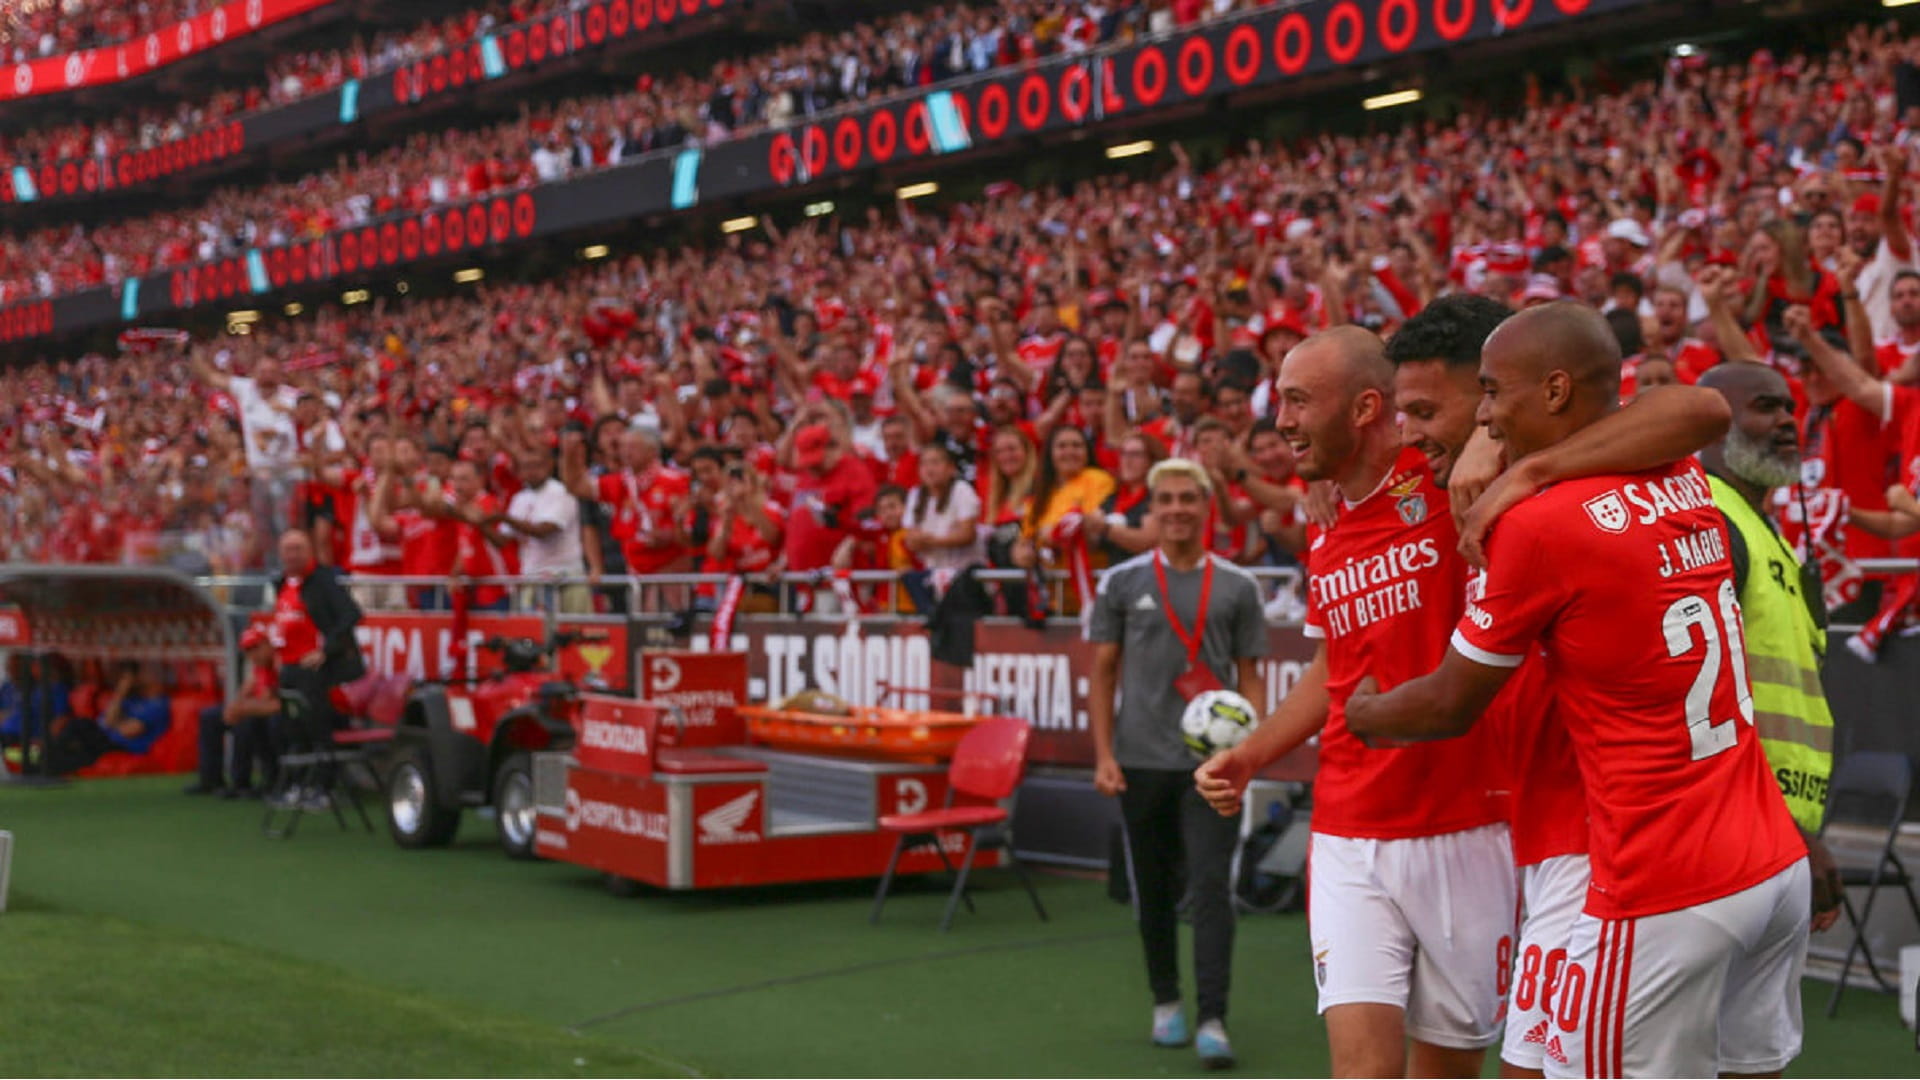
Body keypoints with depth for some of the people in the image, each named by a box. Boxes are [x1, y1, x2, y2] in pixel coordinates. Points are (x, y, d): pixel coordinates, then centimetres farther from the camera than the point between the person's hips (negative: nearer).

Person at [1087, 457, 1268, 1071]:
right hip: (1141, 764, 1)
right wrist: (1103, 755, -3)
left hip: (1211, 765, -1)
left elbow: (1248, 675, 7)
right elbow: (1103, 673, 6)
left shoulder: (1237, 587, 4)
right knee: (1153, 890, 10)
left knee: (1211, 887, -10)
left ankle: (1212, 1020, -10)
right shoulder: (1122, 583, 4)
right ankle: (1166, 1003, 27)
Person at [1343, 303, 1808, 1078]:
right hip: (1778, 865, 8)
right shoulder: (1686, 484, 7)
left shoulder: (1538, 524, -14)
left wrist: (1366, 713, 17)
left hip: (1666, 896, -8)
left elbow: (1450, 707, -2)